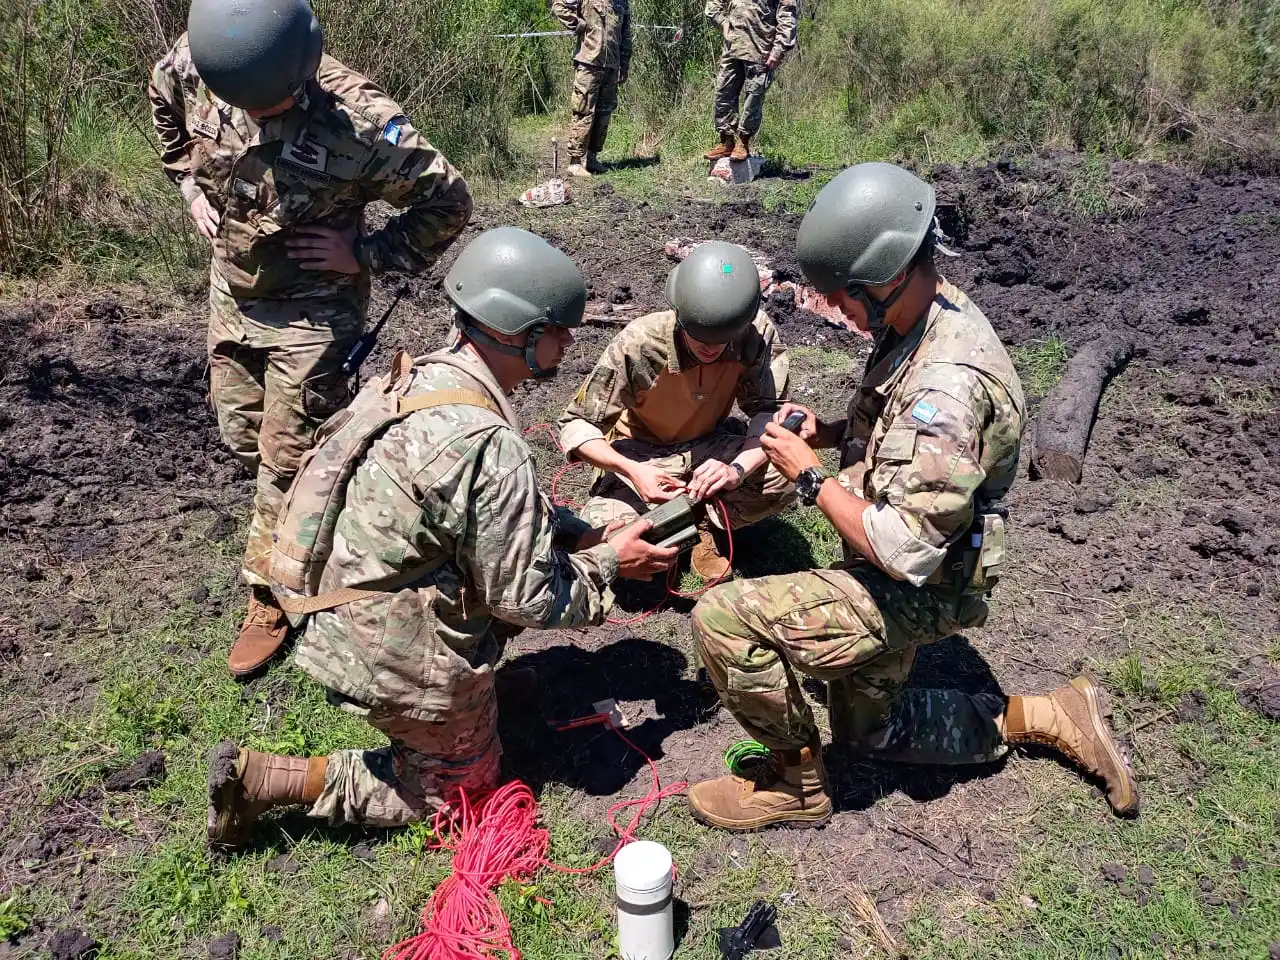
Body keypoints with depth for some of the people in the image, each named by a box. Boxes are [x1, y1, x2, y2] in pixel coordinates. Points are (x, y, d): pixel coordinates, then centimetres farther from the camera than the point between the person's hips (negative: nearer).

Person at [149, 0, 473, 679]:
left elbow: (448, 201, -18)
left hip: (310, 311, -6)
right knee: (241, 436, 20)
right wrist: (192, 189, 4)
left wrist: (366, 253, -19)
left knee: (286, 460, 3)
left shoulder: (358, 120, -30)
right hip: (231, 292, 6)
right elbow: (165, 107, 12)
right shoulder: (194, 62, -14)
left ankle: (269, 600, 22)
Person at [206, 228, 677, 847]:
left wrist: (586, 534, 3)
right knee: (461, 788, 17)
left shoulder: (414, 379, -1)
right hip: (396, 663, -8)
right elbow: (527, 599, -20)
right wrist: (609, 562, -4)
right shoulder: (489, 446, -30)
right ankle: (270, 781, 8)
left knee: (547, 532, 14)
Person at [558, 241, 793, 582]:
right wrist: (632, 470, -39)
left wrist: (738, 468, -40)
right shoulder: (639, 344, -29)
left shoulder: (758, 334, -23)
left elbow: (770, 410, -18)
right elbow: (575, 426, -21)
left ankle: (704, 523, 0)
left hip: (708, 446, 2)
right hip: (642, 453, -2)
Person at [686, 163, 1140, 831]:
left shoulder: (951, 382, -33)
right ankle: (1049, 717, 31)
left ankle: (796, 782, 0)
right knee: (869, 732, 27)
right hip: (890, 579, 10)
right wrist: (828, 435, -5)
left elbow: (903, 550, -32)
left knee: (721, 619, -22)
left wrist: (810, 476, -21)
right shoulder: (923, 323, -2)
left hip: (915, 593, -10)